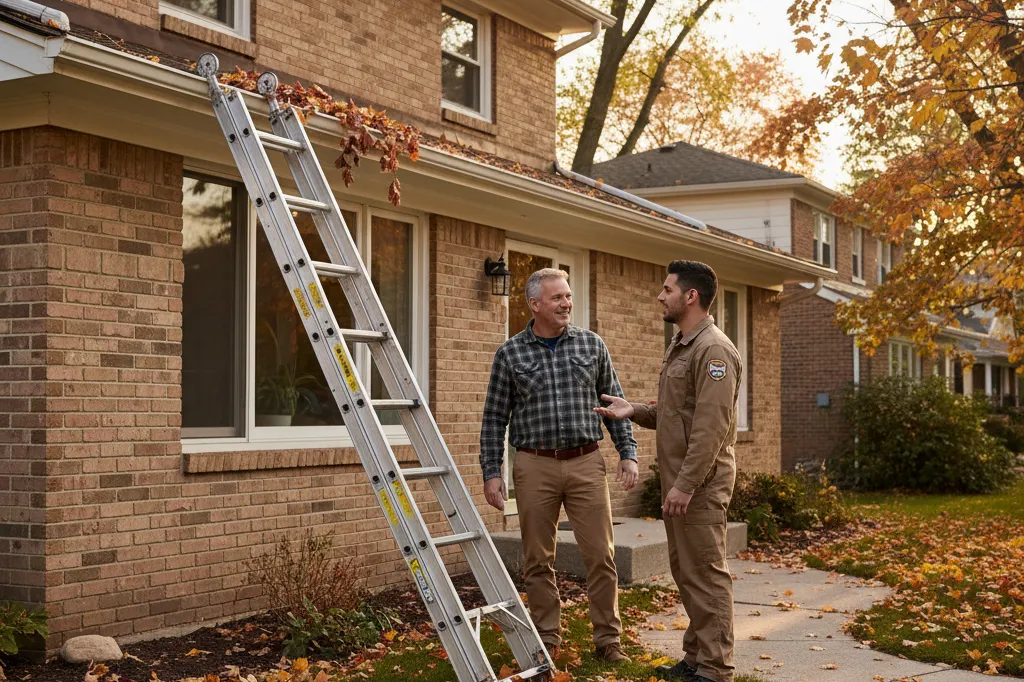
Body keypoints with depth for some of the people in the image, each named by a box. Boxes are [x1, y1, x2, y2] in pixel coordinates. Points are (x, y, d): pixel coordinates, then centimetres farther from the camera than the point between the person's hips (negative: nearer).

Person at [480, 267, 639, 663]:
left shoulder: (592, 345, 6)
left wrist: (628, 453, 3)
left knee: (600, 555, 1)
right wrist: (491, 472, 0)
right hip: (535, 467, -1)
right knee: (538, 560, 6)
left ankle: (608, 639, 14)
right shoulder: (510, 354, 2)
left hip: (586, 463, 1)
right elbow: (495, 419, 4)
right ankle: (547, 640, 19)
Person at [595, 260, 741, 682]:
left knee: (705, 575, -5)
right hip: (677, 480, 10)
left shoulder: (713, 350, -15)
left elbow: (710, 428, -21)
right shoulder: (680, 347, 17)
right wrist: (634, 411, 8)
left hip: (700, 484, -10)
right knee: (685, 570, 15)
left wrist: (686, 485, -24)